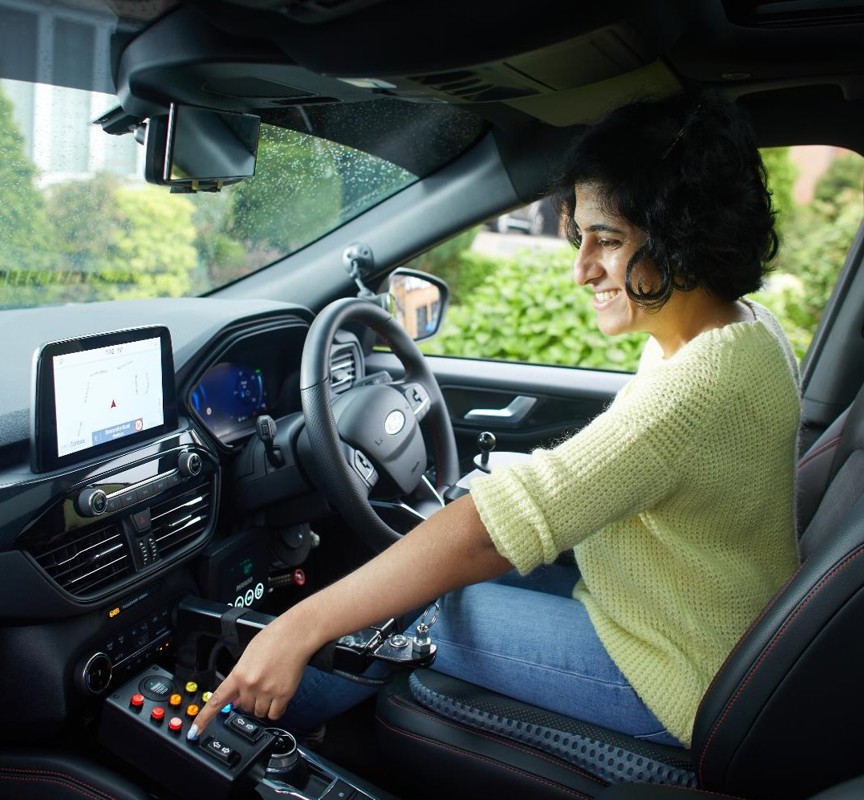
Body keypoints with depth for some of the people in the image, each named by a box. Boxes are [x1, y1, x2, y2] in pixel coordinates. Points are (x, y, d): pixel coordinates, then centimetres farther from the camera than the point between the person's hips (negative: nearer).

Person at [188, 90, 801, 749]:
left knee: (416, 612, -5)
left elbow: (500, 527, -36)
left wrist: (300, 628, -31)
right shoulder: (743, 326, -1)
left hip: (680, 680, -8)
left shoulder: (708, 381, -33)